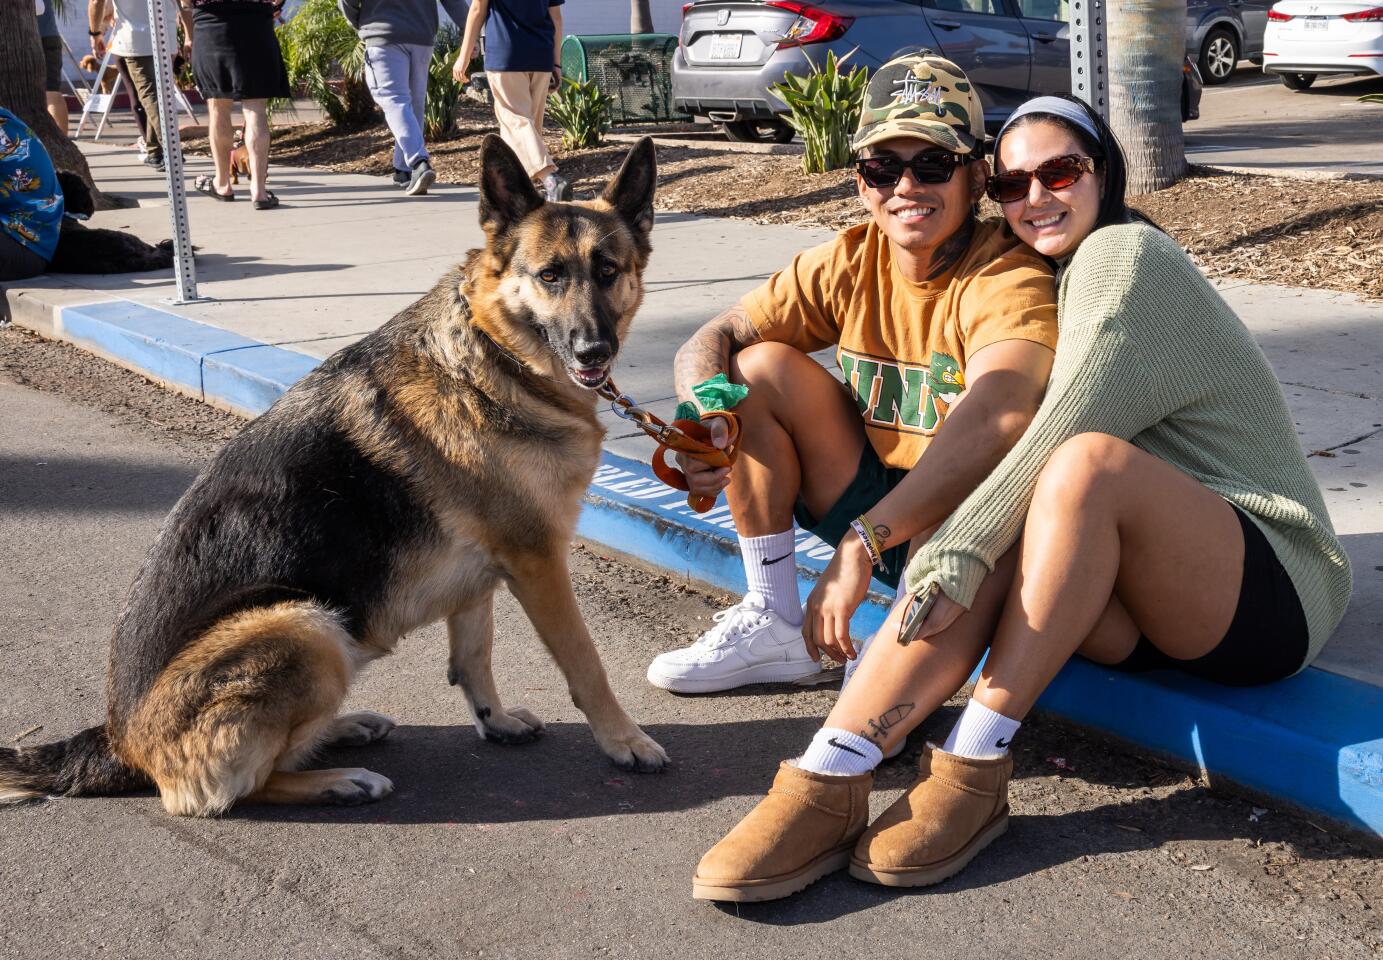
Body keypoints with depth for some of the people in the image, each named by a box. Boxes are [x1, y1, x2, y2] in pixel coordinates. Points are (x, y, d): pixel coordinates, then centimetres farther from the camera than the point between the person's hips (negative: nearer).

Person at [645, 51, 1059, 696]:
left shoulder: (1007, 280, -24)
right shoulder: (849, 264, -4)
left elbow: (996, 416, -44)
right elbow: (714, 338, -4)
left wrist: (862, 543, -52)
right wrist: (702, 412, -29)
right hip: (877, 507, 6)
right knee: (759, 367, -7)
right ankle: (776, 625, -2)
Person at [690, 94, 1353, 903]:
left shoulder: (1124, 255, -9)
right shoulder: (1061, 283, 19)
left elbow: (1062, 434, -22)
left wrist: (958, 547, -26)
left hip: (1277, 591, -7)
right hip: (1152, 605, 8)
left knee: (1088, 460, -34)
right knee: (988, 549, -19)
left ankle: (976, 770, -30)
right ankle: (830, 784, -30)